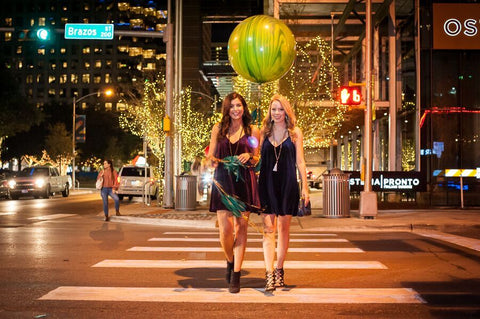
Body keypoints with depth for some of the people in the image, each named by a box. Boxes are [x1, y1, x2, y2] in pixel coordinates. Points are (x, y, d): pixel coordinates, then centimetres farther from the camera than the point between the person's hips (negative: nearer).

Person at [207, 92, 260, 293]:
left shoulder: (253, 131, 8)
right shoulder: (218, 129, 11)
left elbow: (258, 160, 12)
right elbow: (211, 156, 13)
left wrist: (249, 157, -9)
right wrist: (213, 161, -9)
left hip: (244, 183, -1)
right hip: (223, 182, 1)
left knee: (241, 228, -3)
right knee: (225, 229, -5)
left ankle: (236, 277, 4)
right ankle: (230, 262, 26)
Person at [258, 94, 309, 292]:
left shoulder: (295, 133, 5)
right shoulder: (264, 132, 9)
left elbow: (300, 162, 5)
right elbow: (258, 159, 12)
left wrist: (305, 187, -1)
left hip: (287, 184, -1)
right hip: (267, 184, 1)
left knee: (283, 229, 6)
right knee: (268, 229, -5)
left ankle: (279, 270, 19)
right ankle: (269, 274, -8)